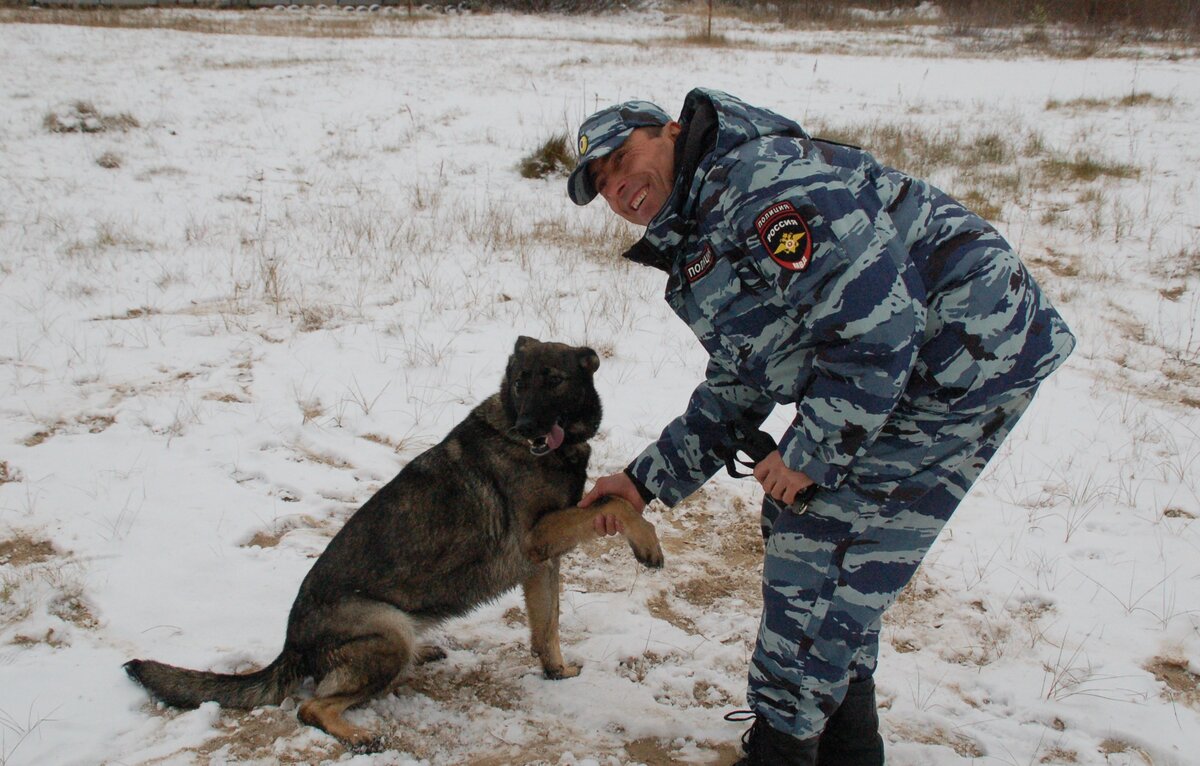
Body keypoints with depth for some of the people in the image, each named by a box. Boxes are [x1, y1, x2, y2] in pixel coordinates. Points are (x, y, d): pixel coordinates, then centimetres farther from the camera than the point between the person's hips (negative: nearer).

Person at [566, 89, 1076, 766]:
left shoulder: (761, 182, -18)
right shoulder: (701, 245, 17)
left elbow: (874, 318, -26)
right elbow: (737, 392, 22)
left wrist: (812, 452, -18)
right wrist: (647, 480, 16)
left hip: (966, 348, -11)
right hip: (911, 371, 11)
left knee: (820, 550, -4)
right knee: (799, 525, 17)